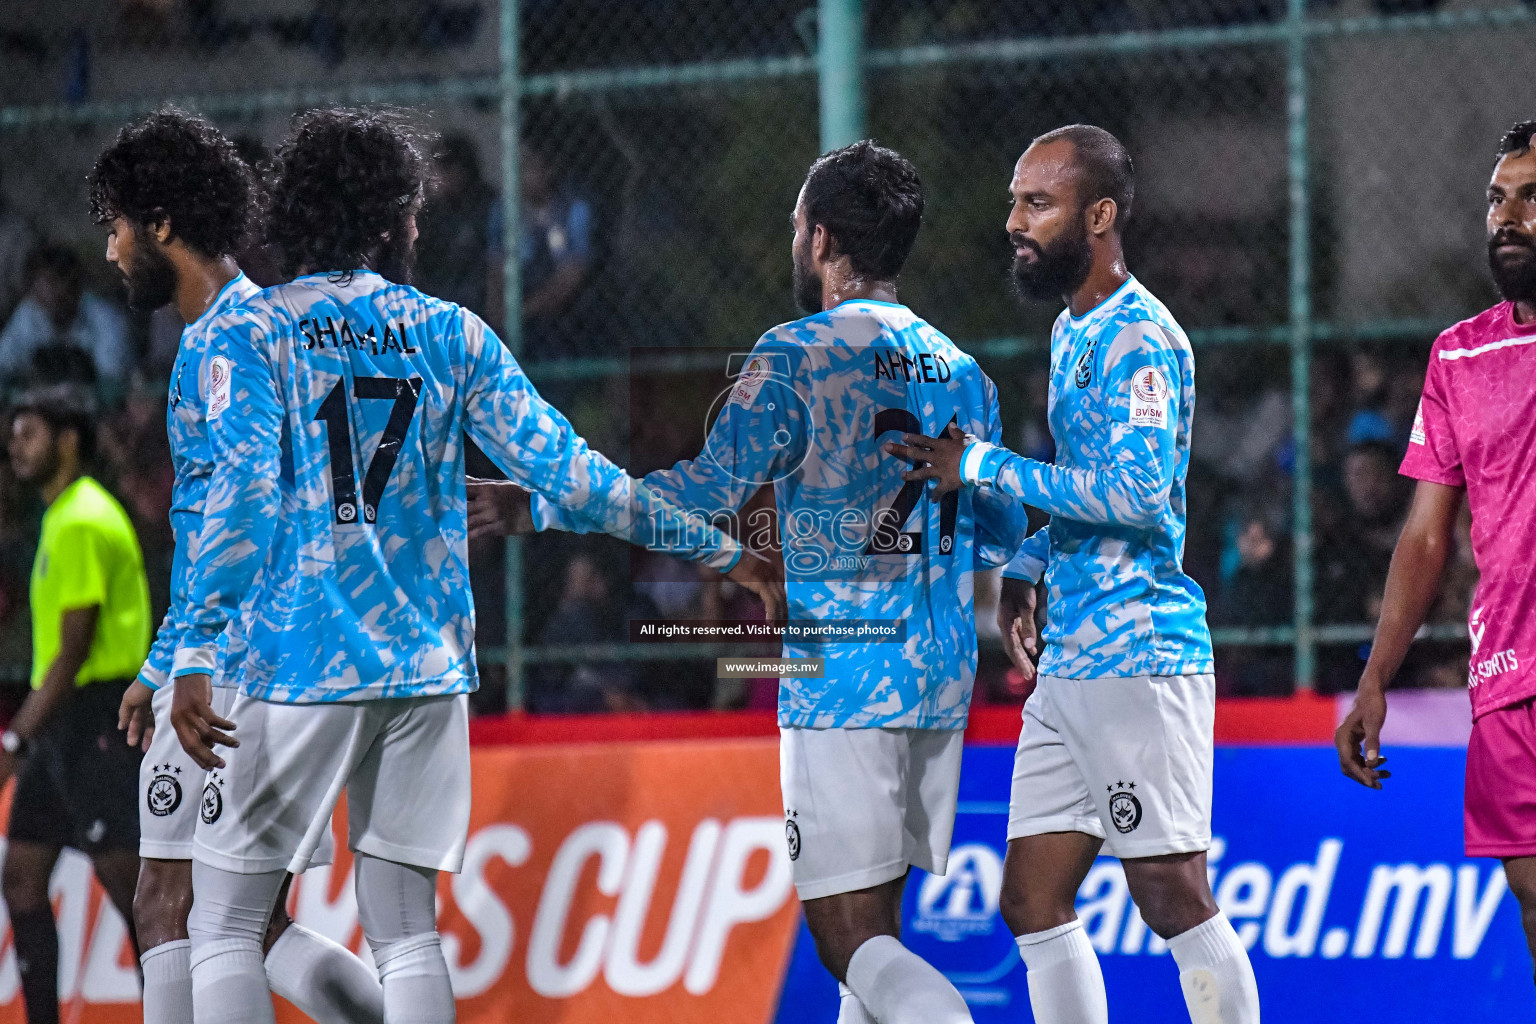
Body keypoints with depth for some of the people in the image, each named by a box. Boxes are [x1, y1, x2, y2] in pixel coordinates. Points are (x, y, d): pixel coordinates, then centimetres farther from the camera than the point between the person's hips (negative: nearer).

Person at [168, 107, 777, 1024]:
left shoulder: (251, 331, -1)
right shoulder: (450, 333, 8)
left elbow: (242, 499, -12)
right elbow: (565, 471, 6)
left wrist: (198, 655, -13)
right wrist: (716, 547, 14)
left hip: (298, 667, -3)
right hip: (427, 667, 3)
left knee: (225, 928, 2)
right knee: (407, 931, 9)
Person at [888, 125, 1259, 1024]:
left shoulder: (1140, 337, -12)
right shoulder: (1073, 331, 18)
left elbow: (1135, 493, -22)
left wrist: (983, 468, -18)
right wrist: (1027, 566, 16)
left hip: (1139, 654, -10)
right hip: (1070, 662, 10)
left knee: (1173, 897, -8)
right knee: (1034, 901, 8)